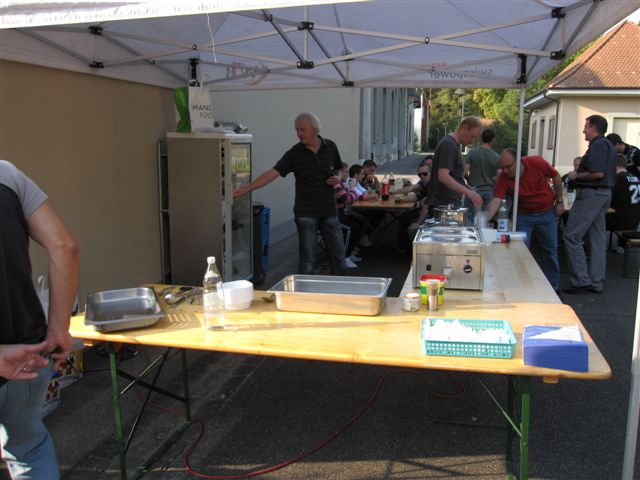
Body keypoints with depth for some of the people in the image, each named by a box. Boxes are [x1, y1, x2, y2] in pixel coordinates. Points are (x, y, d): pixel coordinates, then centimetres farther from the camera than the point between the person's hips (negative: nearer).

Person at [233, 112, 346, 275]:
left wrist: (337, 179, -8)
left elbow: (339, 171, 16)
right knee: (307, 257, 1)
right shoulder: (294, 153, -6)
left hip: (329, 211, 2)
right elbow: (273, 173, -15)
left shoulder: (330, 147, 2)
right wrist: (248, 187, -26)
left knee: (338, 254, 7)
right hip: (306, 212, -2)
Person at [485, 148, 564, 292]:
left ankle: (553, 287, 22)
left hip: (547, 212, 0)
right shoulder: (503, 178, -20)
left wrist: (559, 201, -2)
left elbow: (556, 177, -4)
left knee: (551, 251, 8)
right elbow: (496, 201, -29)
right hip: (523, 215, 0)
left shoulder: (536, 163, -21)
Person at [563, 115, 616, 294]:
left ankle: (581, 281, -8)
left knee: (571, 236, -7)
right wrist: (580, 174, 15)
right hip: (604, 193, 10)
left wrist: (577, 176, -10)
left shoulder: (597, 145, -14)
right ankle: (596, 283, 15)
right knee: (597, 239, 11)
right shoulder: (608, 145, 18)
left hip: (591, 193, -10)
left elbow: (597, 173, -24)